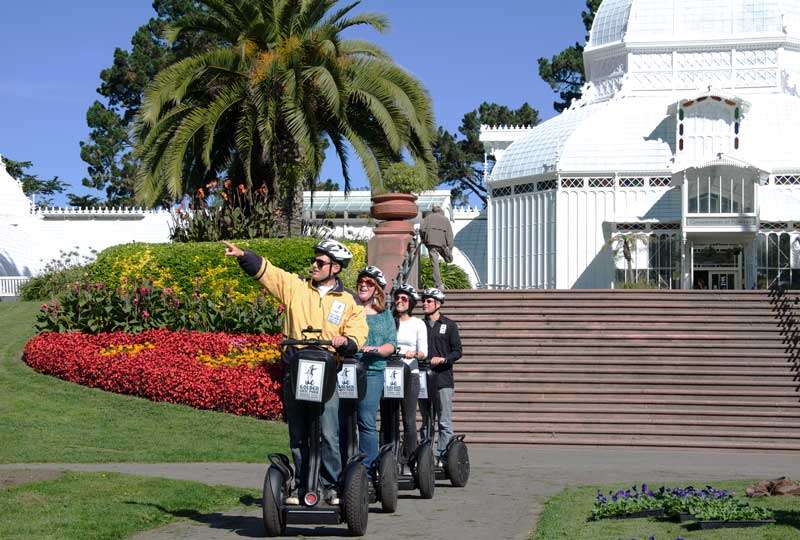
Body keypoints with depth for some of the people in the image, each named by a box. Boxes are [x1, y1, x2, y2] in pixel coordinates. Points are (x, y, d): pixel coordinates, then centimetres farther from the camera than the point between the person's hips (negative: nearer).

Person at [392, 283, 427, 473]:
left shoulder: (418, 324, 7)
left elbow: (424, 353, 1)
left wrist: (414, 354, -20)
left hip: (410, 373, -2)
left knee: (409, 420, -5)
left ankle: (407, 461, -1)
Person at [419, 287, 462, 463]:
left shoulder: (449, 325, 5)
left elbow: (457, 352, 1)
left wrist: (442, 360, -14)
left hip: (443, 378, -3)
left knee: (445, 422, -6)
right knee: (426, 421, 8)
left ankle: (443, 456, -5)